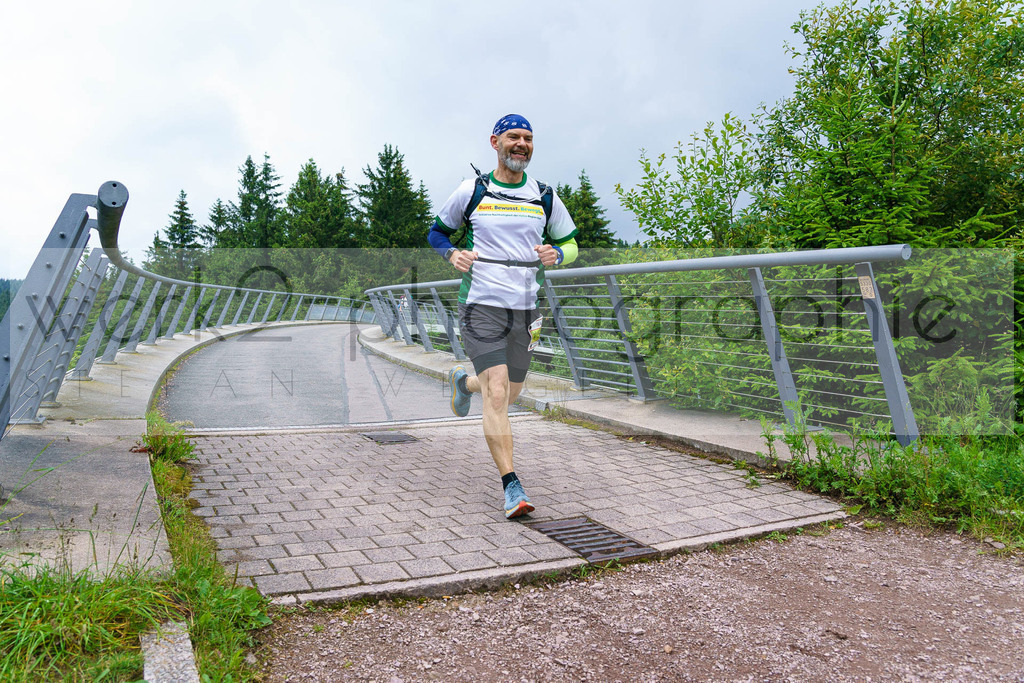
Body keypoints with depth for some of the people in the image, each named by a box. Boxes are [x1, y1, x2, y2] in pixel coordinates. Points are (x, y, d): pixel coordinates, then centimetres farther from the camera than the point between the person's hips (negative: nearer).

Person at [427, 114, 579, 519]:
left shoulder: (545, 196, 8)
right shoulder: (472, 190, 1)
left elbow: (570, 243, 16)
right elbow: (436, 232, 13)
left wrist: (555, 254, -7)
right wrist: (452, 254, -9)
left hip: (525, 309, 4)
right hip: (481, 306, -4)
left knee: (510, 395, 15)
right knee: (497, 395, -16)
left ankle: (464, 381, 49)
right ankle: (512, 488, -10)